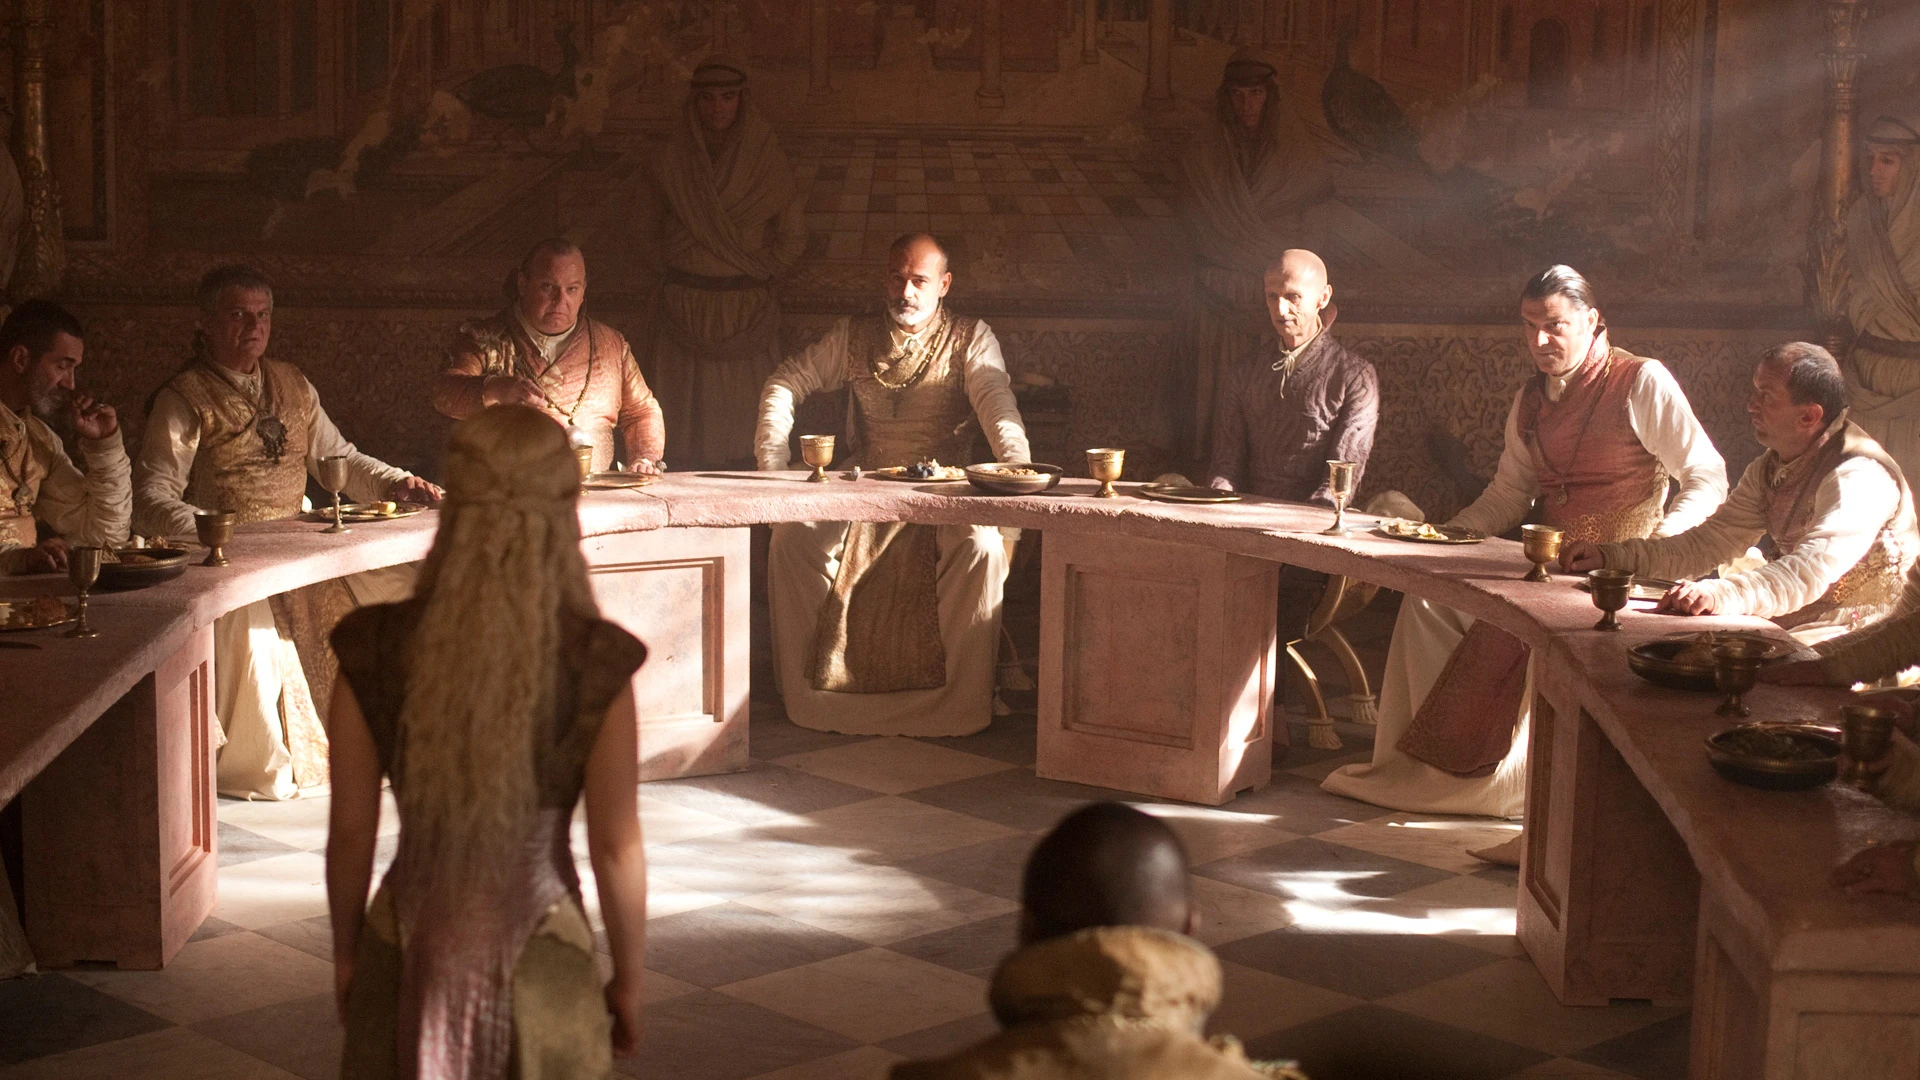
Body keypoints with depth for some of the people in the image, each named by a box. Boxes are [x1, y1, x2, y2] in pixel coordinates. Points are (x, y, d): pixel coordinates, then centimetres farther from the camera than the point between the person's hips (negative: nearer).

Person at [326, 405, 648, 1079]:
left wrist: (346, 952, 12)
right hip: (539, 965, -1)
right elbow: (617, 850, -10)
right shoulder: (597, 663, -15)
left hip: (408, 960, 2)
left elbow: (351, 831, -4)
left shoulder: (376, 651, -11)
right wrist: (627, 981, 4)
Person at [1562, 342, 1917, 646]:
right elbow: (1707, 543, 11)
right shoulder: (1769, 469, 10)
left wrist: (1723, 593, -50)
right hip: (1786, 623, 8)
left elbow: (1813, 569, -35)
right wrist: (1608, 556, -2)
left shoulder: (1858, 476, -20)